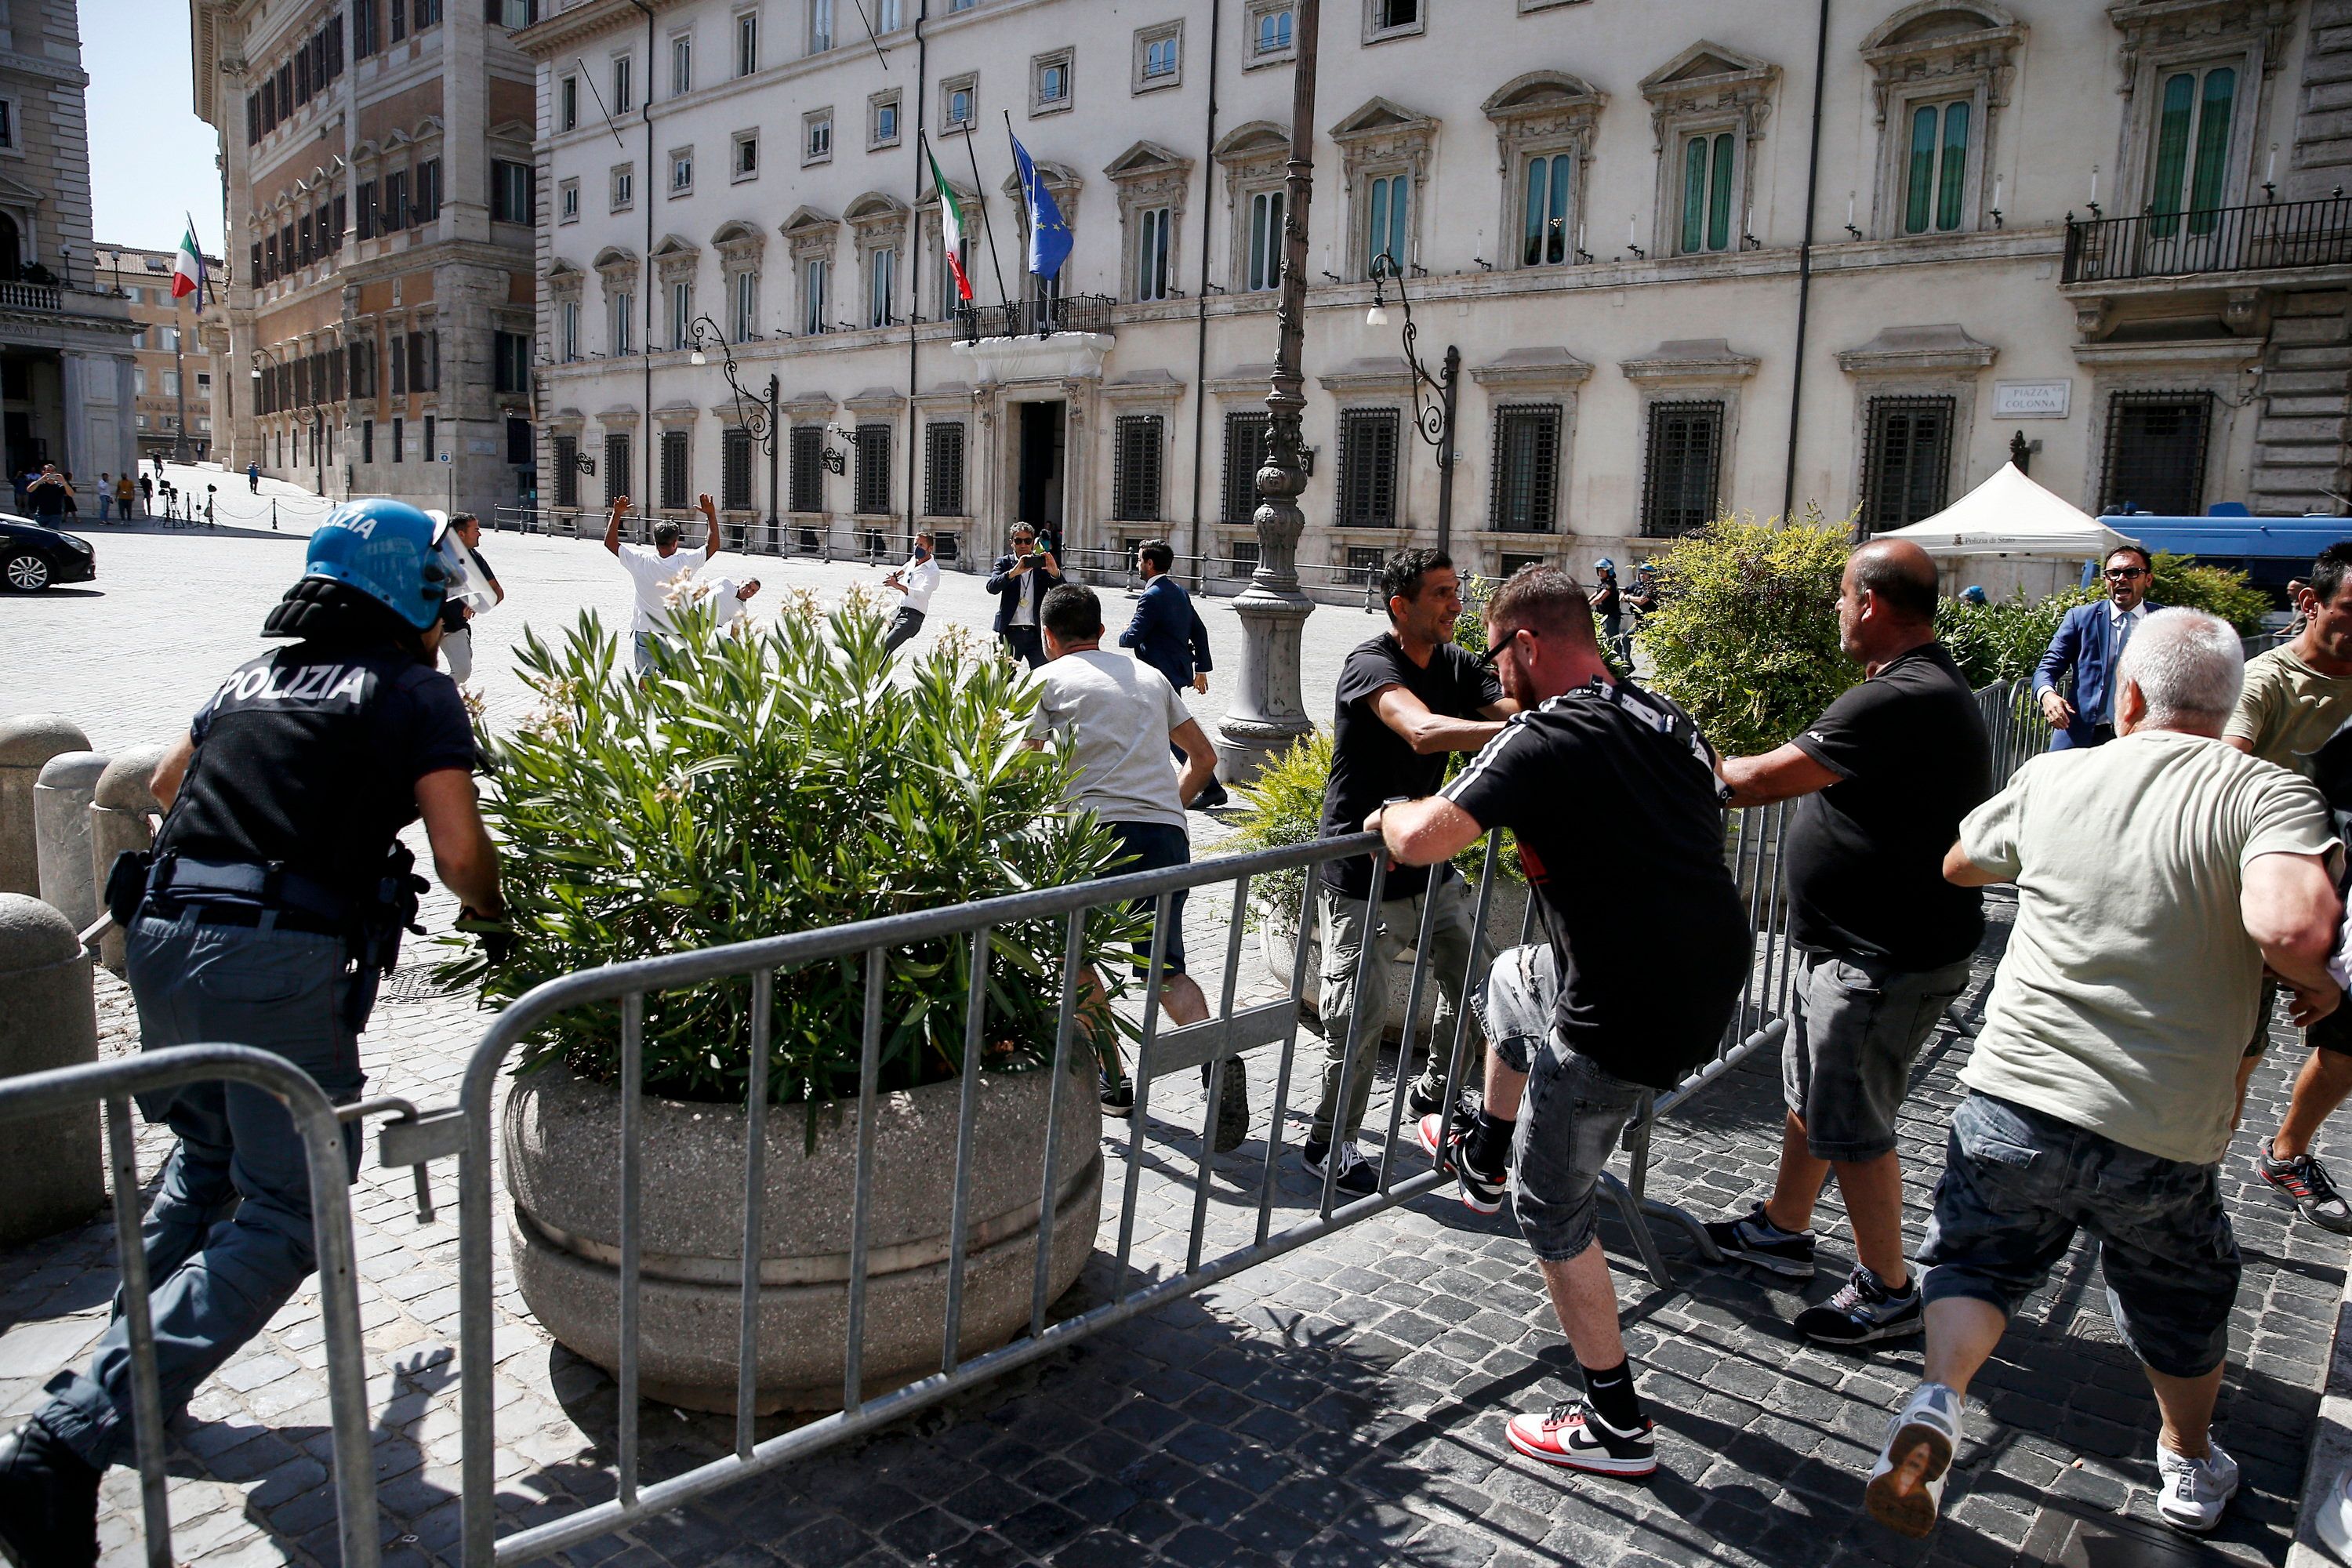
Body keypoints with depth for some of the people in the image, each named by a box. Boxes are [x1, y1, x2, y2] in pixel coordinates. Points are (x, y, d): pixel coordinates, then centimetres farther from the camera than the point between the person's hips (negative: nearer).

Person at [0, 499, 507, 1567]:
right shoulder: (417, 691, 3)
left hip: (163, 934, 7)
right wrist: (489, 913, 15)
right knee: (283, 1222, 0)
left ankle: (123, 1379, 32)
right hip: (284, 959, -7)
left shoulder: (253, 677, 22)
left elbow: (166, 785, 37)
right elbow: (459, 849, -6)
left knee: (207, 1160, 30)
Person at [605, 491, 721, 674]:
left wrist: (616, 514, 6)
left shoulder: (641, 562, -10)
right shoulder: (685, 563, -11)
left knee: (644, 677, 8)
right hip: (677, 634, 0)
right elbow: (712, 546, 3)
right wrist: (711, 515, 6)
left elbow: (610, 542, 2)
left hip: (645, 633, 0)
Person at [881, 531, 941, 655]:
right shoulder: (914, 559, 12)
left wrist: (898, 586, -44)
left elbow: (922, 594, -33)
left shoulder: (933, 572, -15)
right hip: (898, 612, 9)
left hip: (912, 617, -9)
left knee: (883, 649, -24)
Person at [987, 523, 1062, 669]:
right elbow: (992, 587, -12)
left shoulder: (1043, 563, 7)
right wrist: (1013, 572, -30)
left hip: (1036, 633, 0)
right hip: (1010, 633, 0)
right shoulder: (1004, 563, 5)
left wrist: (1055, 572, -25)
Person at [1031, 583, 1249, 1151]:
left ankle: (1112, 1080, 18)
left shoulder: (1049, 679, 9)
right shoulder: (1150, 677, 24)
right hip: (1168, 835, 4)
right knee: (1166, 970, 9)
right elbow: (1204, 756, 28)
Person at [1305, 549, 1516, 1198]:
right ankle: (1328, 1144, 15)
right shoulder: (1371, 666, -20)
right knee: (1360, 1017, -5)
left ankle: (1434, 1094, 39)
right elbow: (1424, 732, -39)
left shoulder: (1456, 666, 5)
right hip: (1362, 880, -8)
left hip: (1431, 868, 8)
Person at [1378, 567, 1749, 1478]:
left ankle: (1616, 1428, 19)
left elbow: (1422, 840, -28)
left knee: (1553, 1209, 8)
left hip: (1631, 1019, -9)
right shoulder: (1662, 718, 7)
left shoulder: (1546, 740, -18)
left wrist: (1391, 817, -2)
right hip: (1712, 980, 9)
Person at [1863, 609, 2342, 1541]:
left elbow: (1959, 867, 19)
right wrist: (2314, 981, -6)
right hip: (2160, 1138, 0)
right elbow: (2290, 925, -28)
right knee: (2183, 1306, 26)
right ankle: (2191, 1469, 48)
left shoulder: (2051, 779, 1)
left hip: (2013, 1101, 0)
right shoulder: (2271, 793, -9)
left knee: (1974, 1262, 21)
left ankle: (1939, 1401, -5)